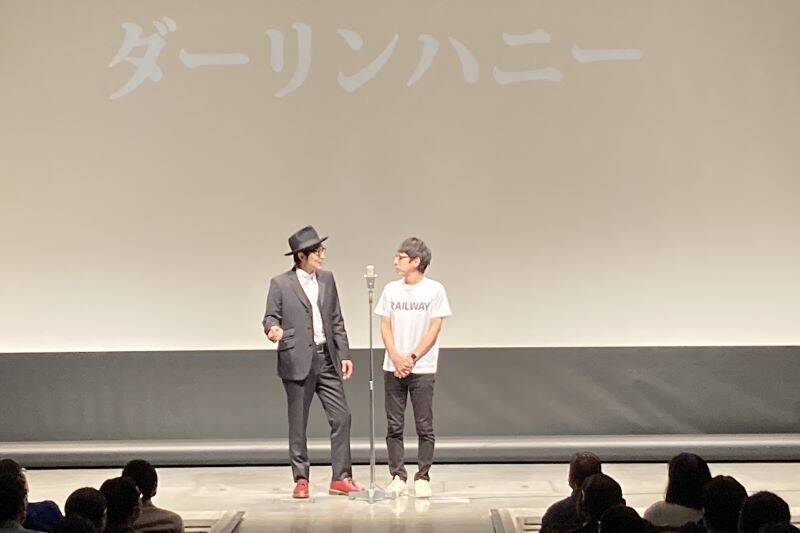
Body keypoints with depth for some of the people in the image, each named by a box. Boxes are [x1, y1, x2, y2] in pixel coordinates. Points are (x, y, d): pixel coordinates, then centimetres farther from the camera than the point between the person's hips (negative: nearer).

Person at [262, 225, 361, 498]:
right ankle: (301, 480, 11)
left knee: (341, 417, 0)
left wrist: (344, 354, 8)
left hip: (326, 359, 4)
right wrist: (273, 329, -25)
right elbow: (270, 317, -1)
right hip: (298, 361, -4)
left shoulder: (327, 279, 11)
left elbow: (336, 321, 14)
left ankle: (341, 478, 7)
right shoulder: (280, 284, -3)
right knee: (298, 424, 2)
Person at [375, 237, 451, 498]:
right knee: (394, 426, 3)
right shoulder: (391, 289, 8)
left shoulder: (434, 290, -1)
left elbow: (434, 330, -4)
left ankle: (422, 477, 5)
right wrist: (396, 358, -8)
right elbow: (385, 327, 6)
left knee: (424, 427, -2)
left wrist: (412, 357, -12)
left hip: (422, 369, -3)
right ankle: (397, 476, 11)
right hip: (393, 368, 3)